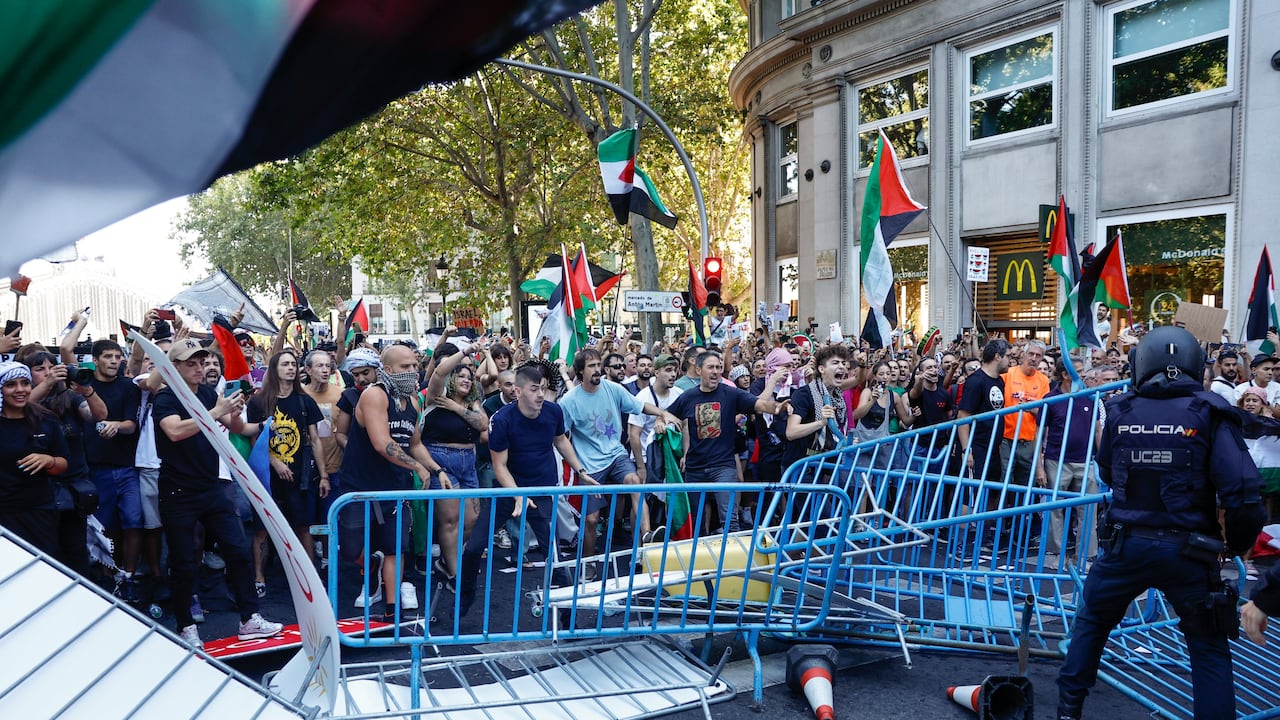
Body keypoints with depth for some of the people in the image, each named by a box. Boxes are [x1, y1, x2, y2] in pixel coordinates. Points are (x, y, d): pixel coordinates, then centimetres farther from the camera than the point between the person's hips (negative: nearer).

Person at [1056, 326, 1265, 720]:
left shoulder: (1120, 411, -2)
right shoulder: (1209, 413, -9)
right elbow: (1243, 492, -15)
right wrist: (1239, 542, 0)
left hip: (1126, 544, 2)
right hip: (1188, 551, -2)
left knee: (1091, 622, 22)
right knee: (1209, 650, 13)